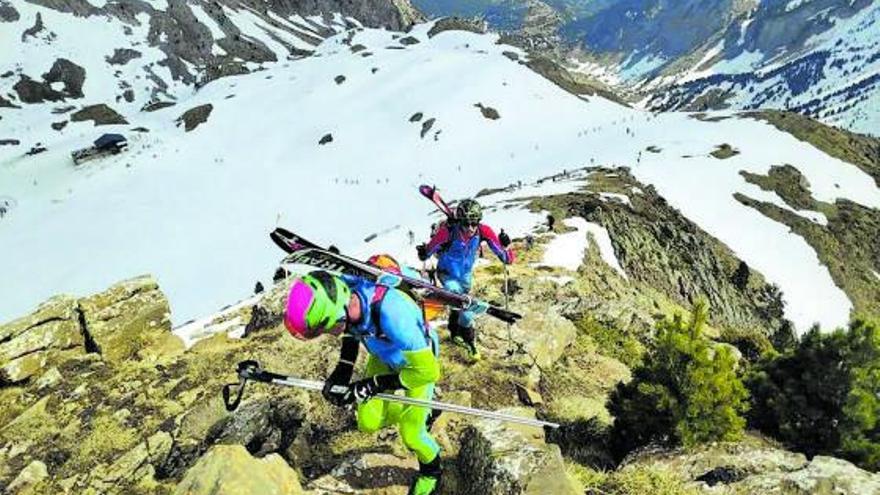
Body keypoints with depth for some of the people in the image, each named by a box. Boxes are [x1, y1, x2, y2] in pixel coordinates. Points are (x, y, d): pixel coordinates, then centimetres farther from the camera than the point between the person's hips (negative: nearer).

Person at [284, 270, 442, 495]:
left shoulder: (391, 314, -46)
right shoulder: (338, 294, -28)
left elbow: (428, 371, -33)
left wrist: (372, 386, -31)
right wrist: (343, 369, -12)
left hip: (419, 359, -5)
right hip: (383, 356, 6)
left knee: (411, 435, -2)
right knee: (368, 422, 4)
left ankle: (431, 472, 31)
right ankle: (419, 412, 32)